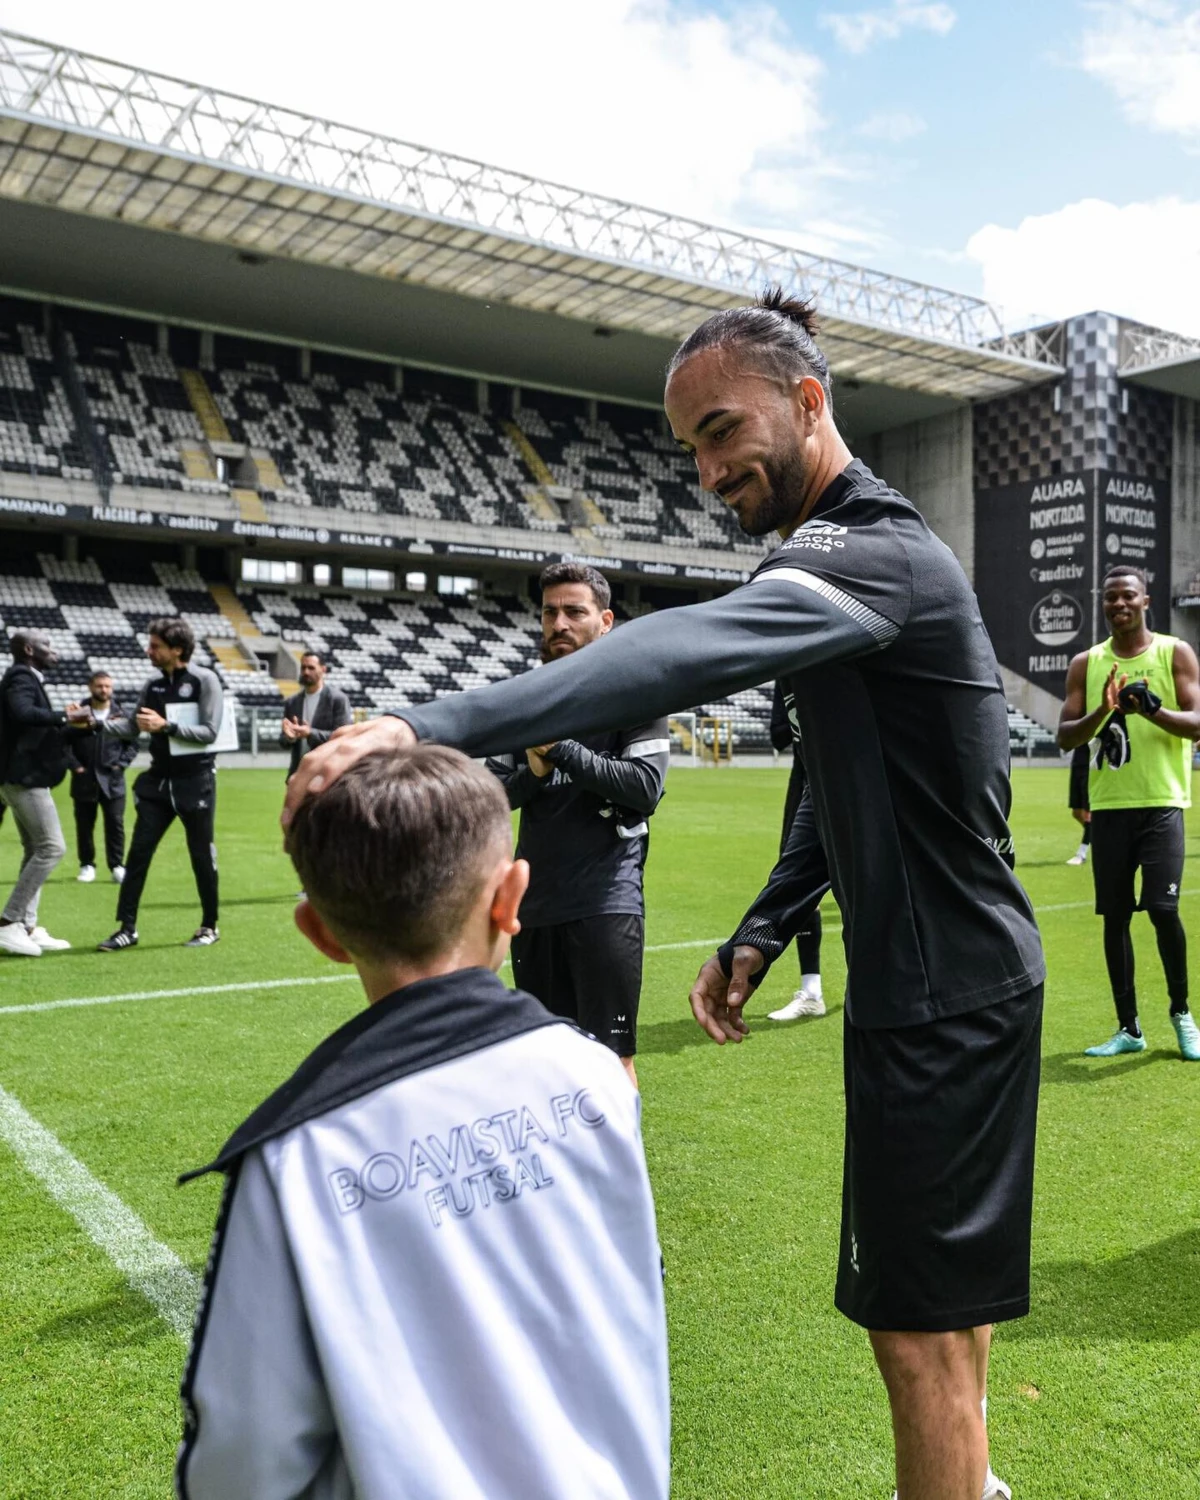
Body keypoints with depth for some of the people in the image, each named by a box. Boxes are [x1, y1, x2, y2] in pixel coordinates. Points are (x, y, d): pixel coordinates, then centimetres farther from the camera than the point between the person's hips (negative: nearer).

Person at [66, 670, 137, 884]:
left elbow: (132, 743, 6)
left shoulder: (121, 715, 3)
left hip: (112, 780, 0)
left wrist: (121, 764, -5)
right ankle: (87, 865, 18)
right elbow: (65, 741, 1)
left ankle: (117, 865, 6)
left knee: (115, 824, -2)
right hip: (84, 779, 0)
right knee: (84, 825, 7)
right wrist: (74, 765, -7)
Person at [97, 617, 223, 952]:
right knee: (138, 851, 0)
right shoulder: (154, 685, 7)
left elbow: (209, 732, -16)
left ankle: (210, 926, 19)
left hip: (196, 780, -5)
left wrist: (166, 725, -25)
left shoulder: (205, 681, -9)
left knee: (201, 854, 4)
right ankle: (127, 928, 6)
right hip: (158, 780, 5)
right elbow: (133, 728, 9)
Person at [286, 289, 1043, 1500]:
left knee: (920, 1332, 2)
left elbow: (684, 651, -42)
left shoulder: (877, 553, -22)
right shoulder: (851, 547, 11)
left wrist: (433, 724, -50)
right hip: (927, 980, 10)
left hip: (944, 1000, -10)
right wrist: (761, 933, 11)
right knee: (938, 1301, 25)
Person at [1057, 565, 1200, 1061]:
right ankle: (1128, 1028, 16)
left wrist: (1152, 709, -23)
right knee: (1115, 918, 5)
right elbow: (1066, 737, 2)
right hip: (1108, 806, 3)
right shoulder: (1085, 663, 8)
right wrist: (1102, 712, -16)